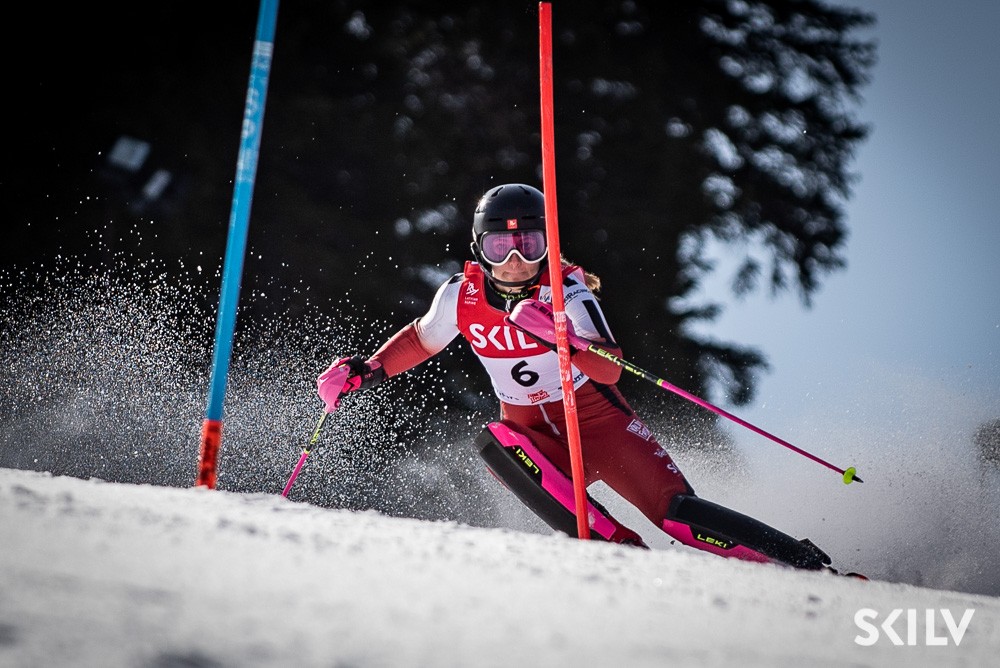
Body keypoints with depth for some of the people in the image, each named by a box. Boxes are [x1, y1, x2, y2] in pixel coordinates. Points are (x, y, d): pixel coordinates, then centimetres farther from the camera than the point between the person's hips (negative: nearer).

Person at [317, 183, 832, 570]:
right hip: (533, 434, 3)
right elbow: (421, 340, 13)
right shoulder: (462, 296, -8)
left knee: (678, 513, -21)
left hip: (599, 422, -3)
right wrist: (365, 371, -1)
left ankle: (808, 564, -9)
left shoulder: (567, 289, -18)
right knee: (494, 443, -31)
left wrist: (559, 334, -47)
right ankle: (624, 551, -30)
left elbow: (610, 371, -31)